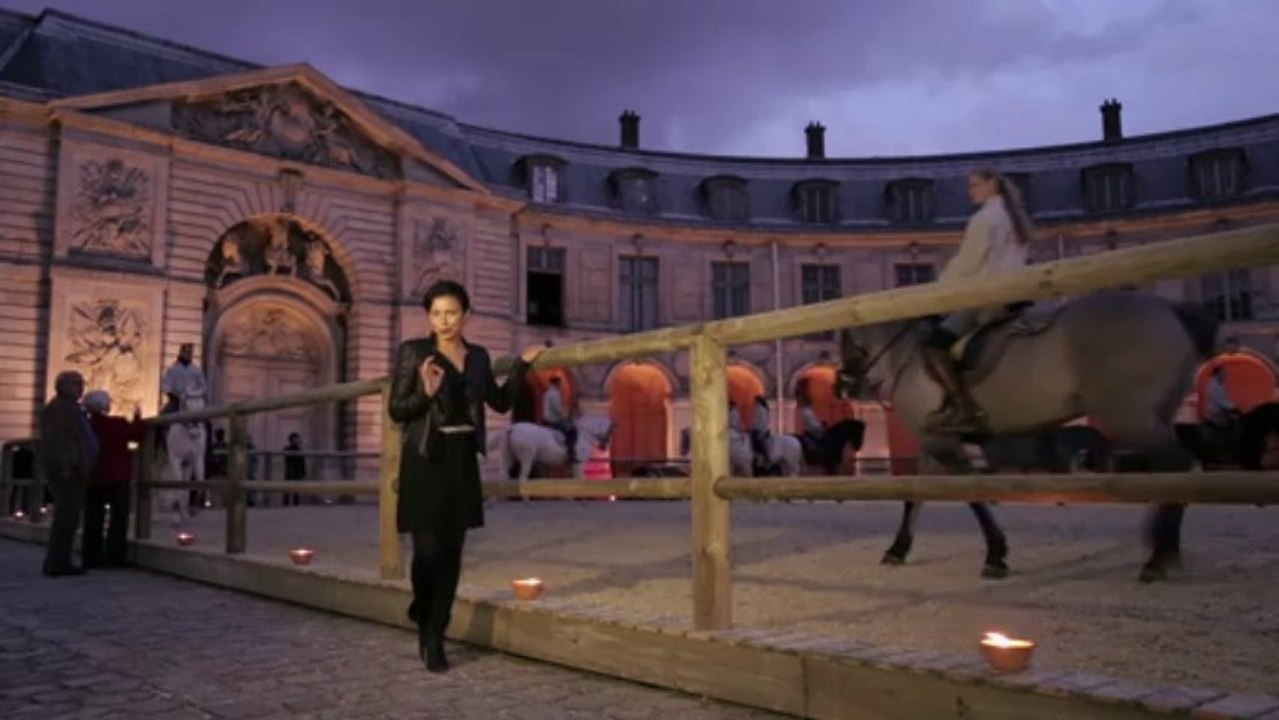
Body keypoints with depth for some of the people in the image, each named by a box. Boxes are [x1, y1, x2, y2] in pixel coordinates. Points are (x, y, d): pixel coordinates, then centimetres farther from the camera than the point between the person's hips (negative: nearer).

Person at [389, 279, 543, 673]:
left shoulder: (478, 356, 9)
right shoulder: (412, 351, -4)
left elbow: (501, 402, 18)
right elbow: (396, 410, -5)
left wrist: (523, 364, 14)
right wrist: (425, 393, -23)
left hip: (463, 462, 4)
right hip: (426, 461, -4)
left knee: (452, 552, 5)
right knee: (428, 550, -7)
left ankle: (435, 635, 16)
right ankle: (424, 620, 21)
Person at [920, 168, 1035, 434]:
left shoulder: (985, 217, -8)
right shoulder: (1014, 217, 21)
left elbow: (965, 263, -9)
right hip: (1013, 295, 11)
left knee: (934, 347, -18)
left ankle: (968, 411, -26)